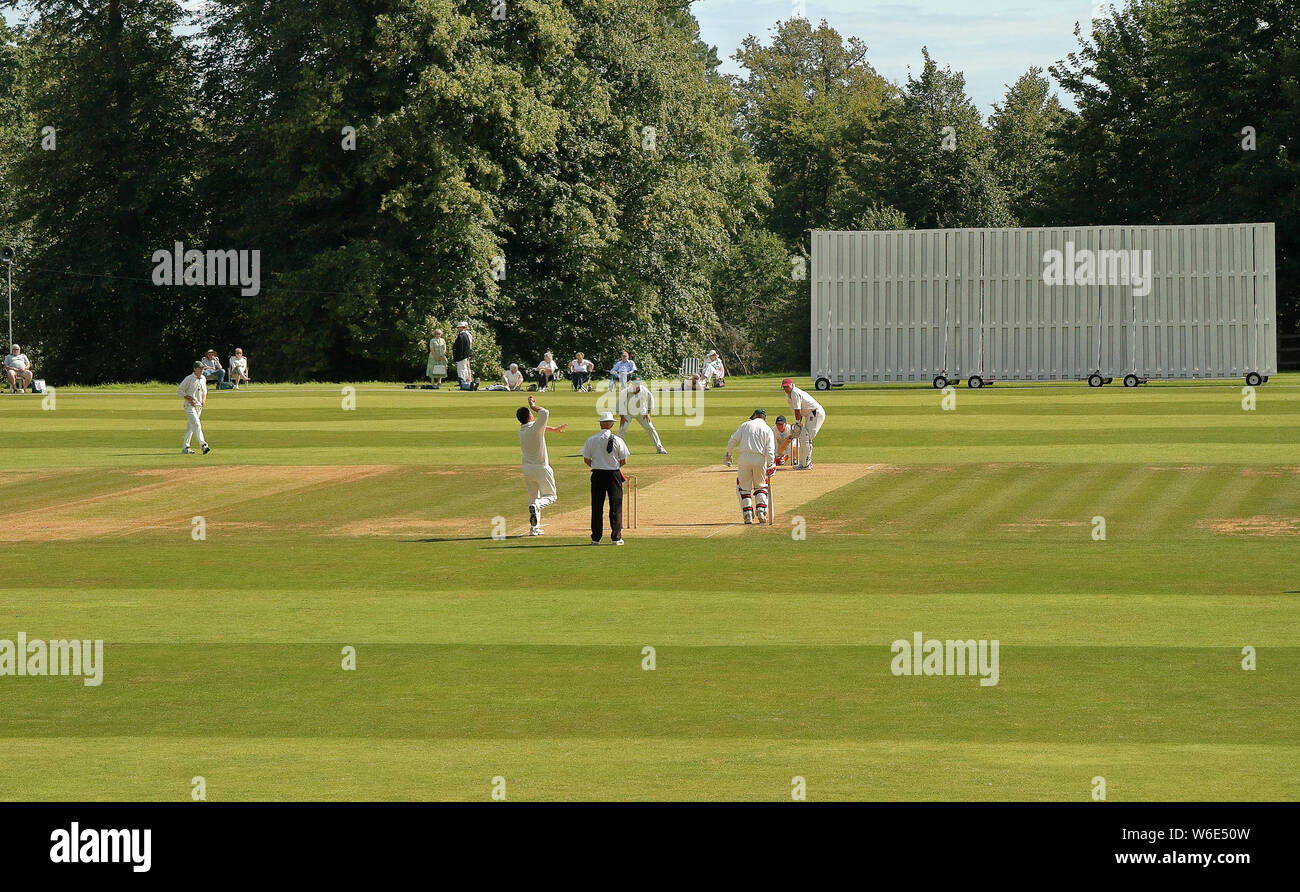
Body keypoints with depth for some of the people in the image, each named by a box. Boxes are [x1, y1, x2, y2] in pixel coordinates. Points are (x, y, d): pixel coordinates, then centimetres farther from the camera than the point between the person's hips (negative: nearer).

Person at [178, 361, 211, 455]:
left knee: (190, 427, 10)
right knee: (196, 424, -18)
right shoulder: (189, 379, -10)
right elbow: (179, 391, -9)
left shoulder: (203, 379, 11)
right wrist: (189, 399, -17)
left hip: (199, 405, 7)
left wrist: (204, 399, 6)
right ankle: (203, 445, -26)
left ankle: (185, 448, 14)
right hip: (189, 405, -7)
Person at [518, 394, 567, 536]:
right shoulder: (535, 428, -17)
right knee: (551, 496, 7)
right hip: (541, 468, -6)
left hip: (527, 469, 6)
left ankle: (534, 528, 9)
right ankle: (536, 506, -25)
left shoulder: (521, 431, 5)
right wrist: (533, 405, -14)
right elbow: (545, 413, -28)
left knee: (533, 497, 16)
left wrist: (554, 429, 25)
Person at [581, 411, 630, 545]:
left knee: (597, 506, 7)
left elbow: (586, 460, 2)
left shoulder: (591, 440, -3)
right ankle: (616, 537, 3)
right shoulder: (618, 440, -7)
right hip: (614, 474, -1)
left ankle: (596, 537, 8)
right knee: (615, 506, 5)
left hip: (597, 474, 1)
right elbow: (623, 461, -4)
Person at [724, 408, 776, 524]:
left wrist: (729, 454, 15)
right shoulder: (767, 429, 9)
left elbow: (733, 440, 5)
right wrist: (770, 465, -8)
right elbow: (770, 449, -3)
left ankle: (747, 515, -1)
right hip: (760, 459, 1)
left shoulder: (745, 425, 11)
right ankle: (762, 511, 3)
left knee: (744, 487, 9)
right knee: (761, 486, 18)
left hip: (744, 457, -1)